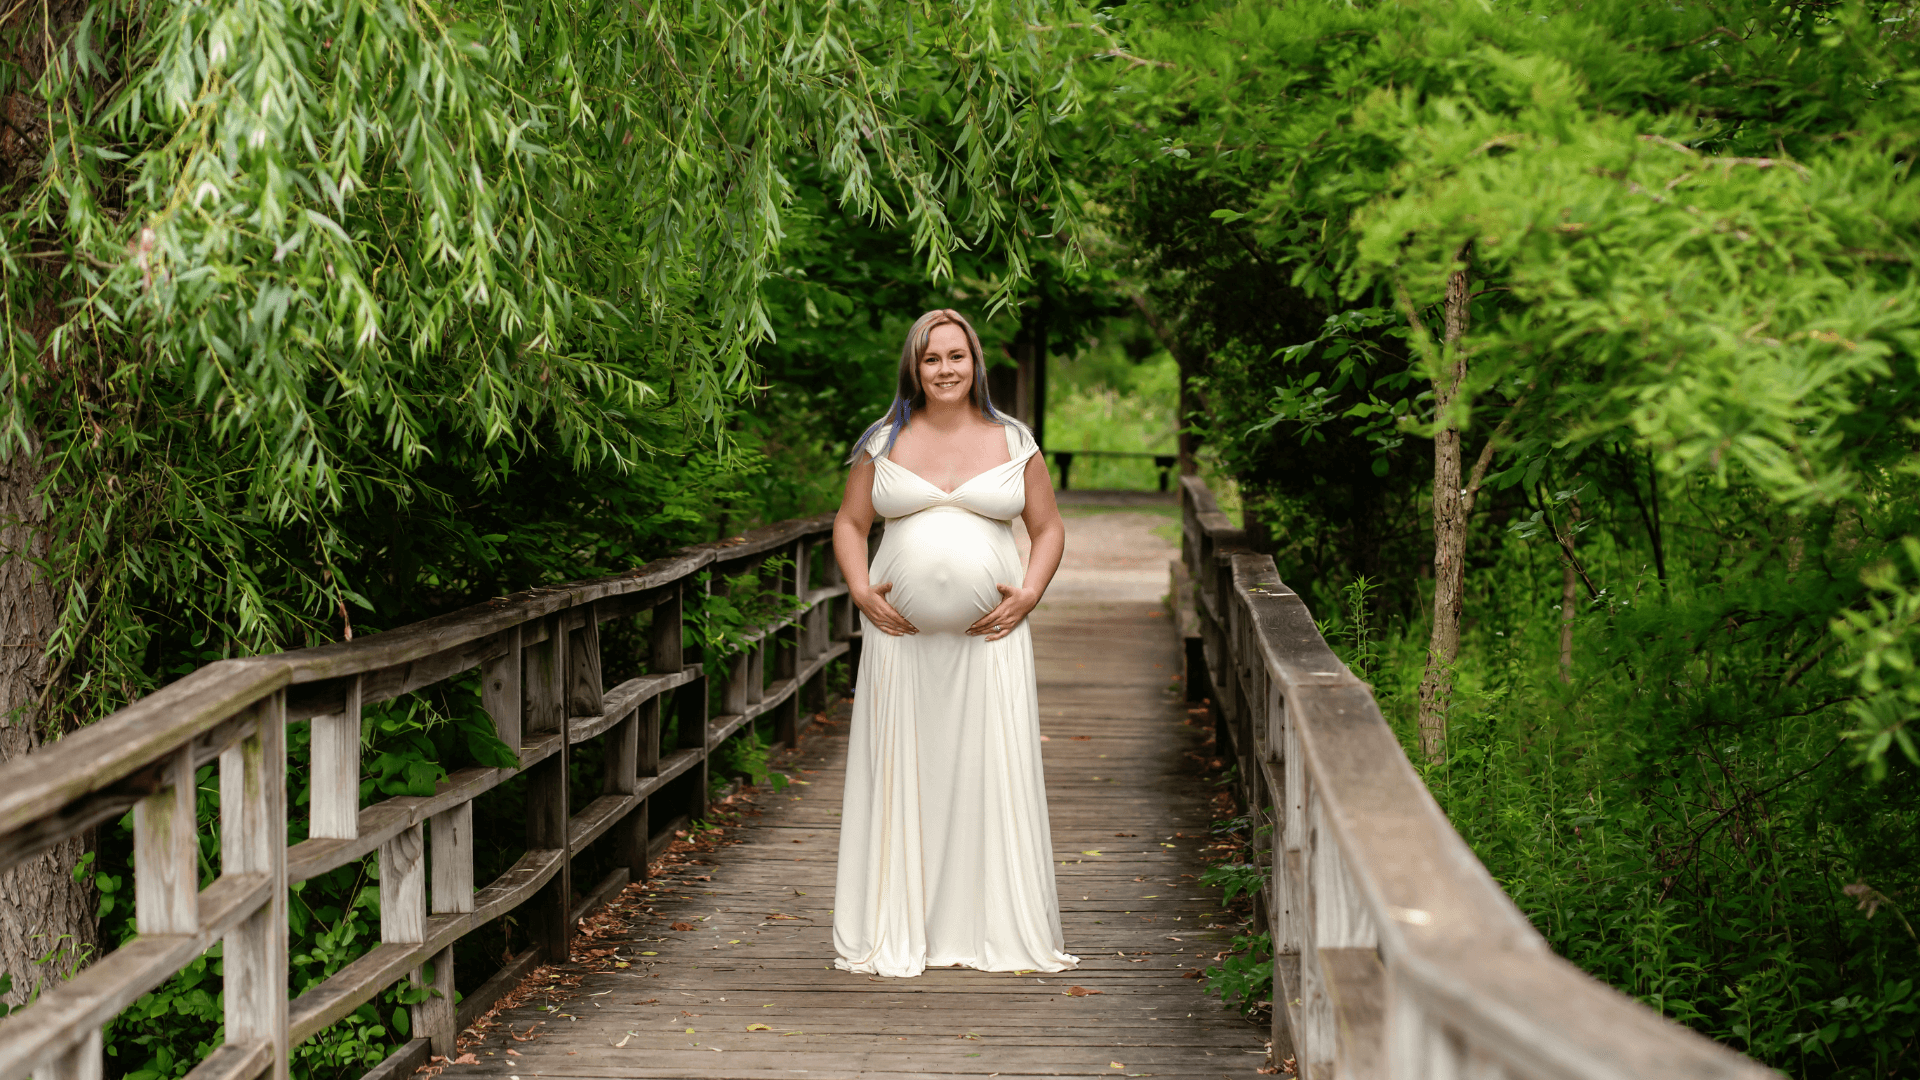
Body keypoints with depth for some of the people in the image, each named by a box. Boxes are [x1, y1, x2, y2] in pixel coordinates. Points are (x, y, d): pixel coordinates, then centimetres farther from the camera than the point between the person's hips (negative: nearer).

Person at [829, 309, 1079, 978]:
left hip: (989, 636, 0)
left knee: (993, 773, -3)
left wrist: (1028, 595, -4)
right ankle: (895, 934, 7)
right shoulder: (884, 443, 8)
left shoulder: (1013, 443, 7)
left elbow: (1048, 529, 12)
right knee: (900, 773, 0)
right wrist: (861, 592, -2)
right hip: (901, 635, 0)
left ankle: (998, 928, 5)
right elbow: (850, 523, 13)